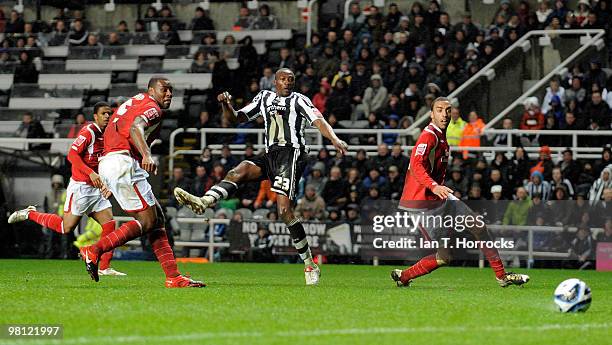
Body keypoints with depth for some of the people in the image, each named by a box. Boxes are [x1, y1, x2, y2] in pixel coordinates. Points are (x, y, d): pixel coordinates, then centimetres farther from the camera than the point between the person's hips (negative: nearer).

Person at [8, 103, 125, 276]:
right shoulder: (88, 132, -14)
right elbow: (72, 154, -22)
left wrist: (105, 184, 8)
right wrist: (91, 173, -29)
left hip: (96, 188, 8)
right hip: (80, 187, -8)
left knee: (109, 224, -3)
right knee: (66, 227, -4)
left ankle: (104, 268, 1)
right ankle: (30, 214, 15)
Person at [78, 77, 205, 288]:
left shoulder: (134, 102, 27)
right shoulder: (151, 107, -3)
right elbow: (135, 128, -25)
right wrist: (147, 155, -41)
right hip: (123, 162, -10)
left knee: (157, 218, 9)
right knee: (147, 220, -10)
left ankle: (173, 277, 3)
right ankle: (94, 251, -12)